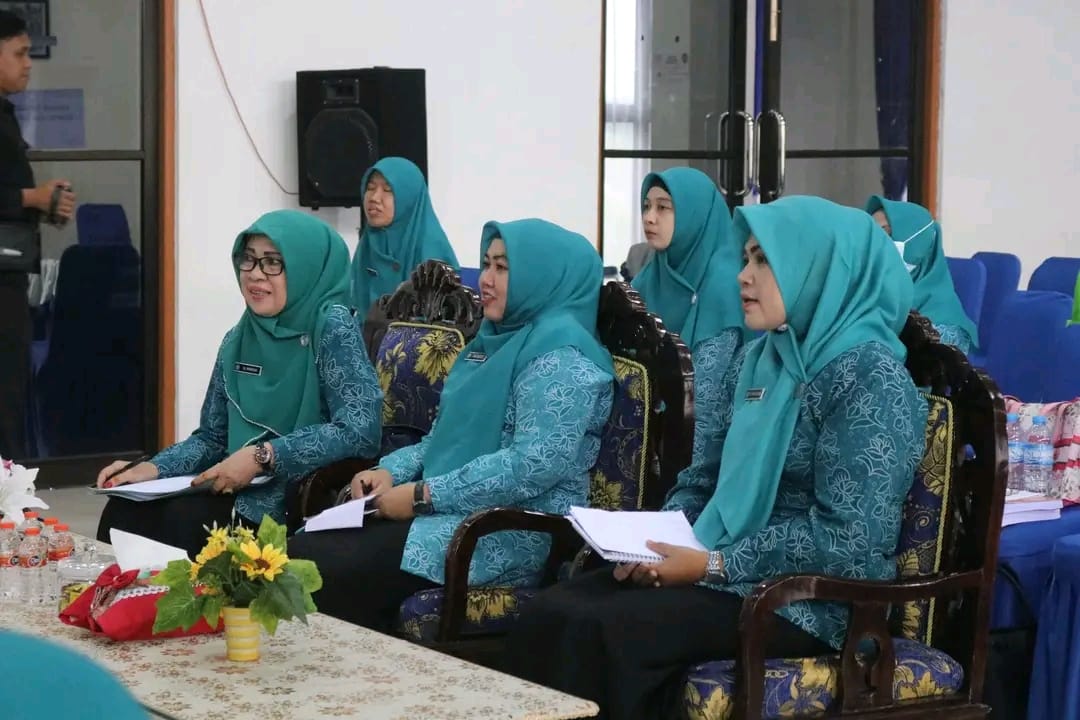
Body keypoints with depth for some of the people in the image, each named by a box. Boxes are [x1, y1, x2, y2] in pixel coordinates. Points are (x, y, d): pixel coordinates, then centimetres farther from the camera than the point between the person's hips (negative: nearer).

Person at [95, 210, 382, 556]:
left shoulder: (331, 327, -10)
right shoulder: (238, 340, 10)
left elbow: (361, 431, -21)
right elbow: (212, 437, 15)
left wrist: (263, 455, -23)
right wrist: (153, 468, -3)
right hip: (242, 493, 6)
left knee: (182, 519, -25)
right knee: (124, 512, -13)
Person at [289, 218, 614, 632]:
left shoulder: (560, 351, -10)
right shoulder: (497, 339, 21)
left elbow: (538, 463, -21)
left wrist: (424, 495, -19)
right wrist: (392, 471, 3)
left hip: (514, 534, -9)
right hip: (455, 514, 9)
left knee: (319, 569, -23)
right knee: (295, 552, -10)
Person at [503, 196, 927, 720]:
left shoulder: (868, 376, -12)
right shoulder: (757, 358, 13)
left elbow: (847, 540, -19)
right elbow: (700, 481, 18)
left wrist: (713, 565, -18)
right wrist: (656, 542, -3)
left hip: (808, 597, -8)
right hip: (723, 572, 8)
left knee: (602, 633, -27)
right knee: (547, 617, -15)